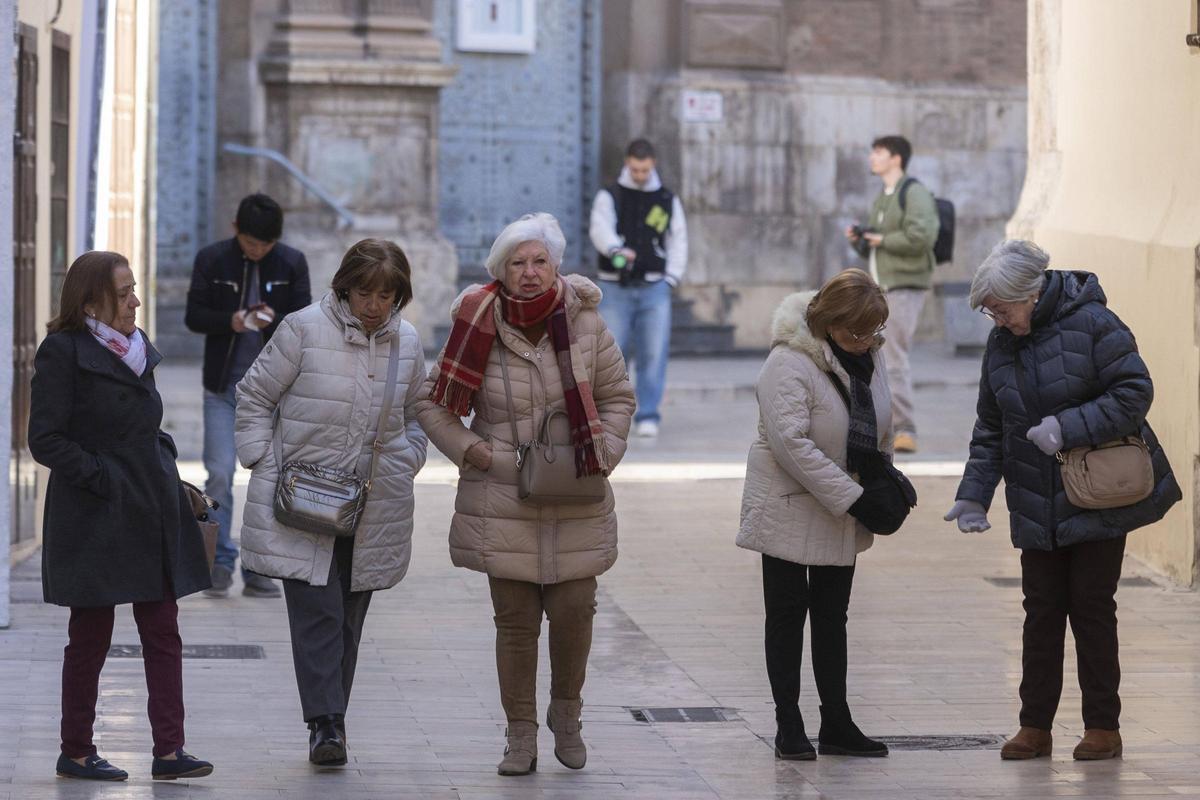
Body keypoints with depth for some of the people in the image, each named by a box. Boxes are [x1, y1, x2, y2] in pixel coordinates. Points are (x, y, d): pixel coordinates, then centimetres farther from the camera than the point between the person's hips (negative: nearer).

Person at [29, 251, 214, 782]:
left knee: (163, 632, 2)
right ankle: (75, 752, 14)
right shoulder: (63, 352, -10)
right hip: (94, 519, -7)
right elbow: (46, 440, -13)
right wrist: (102, 477, -17)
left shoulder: (136, 348, 13)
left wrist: (166, 476, 8)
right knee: (91, 637, 3)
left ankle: (169, 750, 2)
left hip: (150, 513, 7)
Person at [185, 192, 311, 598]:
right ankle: (220, 561, 5)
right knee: (219, 474, -6)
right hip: (223, 386, -1)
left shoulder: (292, 263, 2)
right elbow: (194, 315, 1)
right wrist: (230, 321, -18)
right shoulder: (211, 260, 0)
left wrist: (274, 322, -19)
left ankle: (258, 570, 9)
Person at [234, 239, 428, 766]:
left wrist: (406, 462, 8)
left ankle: (330, 719, 17)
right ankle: (325, 723, -12)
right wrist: (265, 462, -6)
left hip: (374, 503, 4)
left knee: (349, 616, 9)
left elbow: (417, 416, 23)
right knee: (316, 611, -12)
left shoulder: (407, 342, 7)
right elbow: (255, 397, 1)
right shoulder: (304, 329, -7)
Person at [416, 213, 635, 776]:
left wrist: (603, 455, -2)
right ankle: (521, 736, 16)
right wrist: (474, 452, -7)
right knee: (515, 620, 3)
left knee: (574, 612, 0)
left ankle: (566, 713, 27)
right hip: (503, 503, -1)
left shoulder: (585, 324, -1)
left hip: (577, 502, 1)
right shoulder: (481, 330, -6)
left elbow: (617, 396, 11)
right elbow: (433, 403, 5)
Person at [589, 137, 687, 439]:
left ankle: (648, 415, -4)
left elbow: (678, 242, 14)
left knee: (654, 354, -7)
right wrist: (616, 250, -36)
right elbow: (600, 229, -15)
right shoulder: (609, 196, 3)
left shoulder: (668, 200, 11)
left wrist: (671, 280, 2)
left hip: (654, 289, 1)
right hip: (616, 288, -1)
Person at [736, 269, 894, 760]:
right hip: (789, 510, -7)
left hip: (841, 513, 7)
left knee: (832, 614, 12)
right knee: (788, 613, 0)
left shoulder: (869, 355, 1)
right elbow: (792, 442, -29)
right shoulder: (790, 363, -23)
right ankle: (788, 727, 6)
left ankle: (836, 724, 17)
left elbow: (880, 426, 15)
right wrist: (853, 498, -28)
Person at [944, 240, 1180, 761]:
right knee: (1041, 609, 5)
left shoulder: (1092, 324, -14)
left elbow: (1134, 394, -16)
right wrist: (973, 496, 4)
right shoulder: (1000, 343, 5)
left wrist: (1066, 427, -23)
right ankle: (1035, 727, 10)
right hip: (1036, 507, 5)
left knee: (1092, 606, 0)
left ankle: (1103, 727, 9)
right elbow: (991, 429, 12)